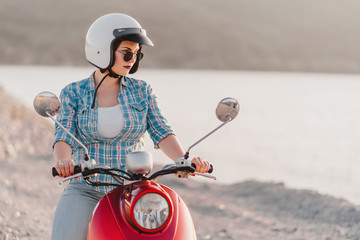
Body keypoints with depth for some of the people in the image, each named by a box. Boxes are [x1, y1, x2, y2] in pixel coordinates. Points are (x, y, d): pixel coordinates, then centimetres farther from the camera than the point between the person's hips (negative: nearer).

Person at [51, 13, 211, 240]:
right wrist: (63, 161, -31)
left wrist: (184, 160, -22)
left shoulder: (142, 91, 8)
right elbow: (63, 137, -7)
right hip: (86, 191, -1)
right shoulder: (73, 93, 4)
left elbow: (161, 132, -2)